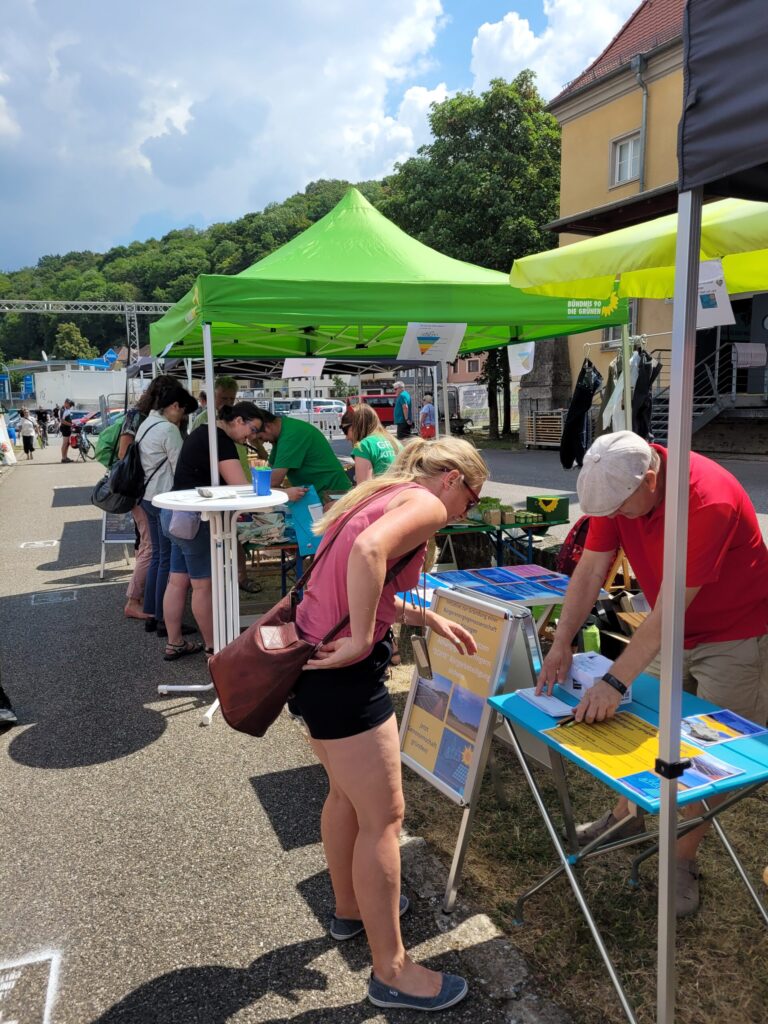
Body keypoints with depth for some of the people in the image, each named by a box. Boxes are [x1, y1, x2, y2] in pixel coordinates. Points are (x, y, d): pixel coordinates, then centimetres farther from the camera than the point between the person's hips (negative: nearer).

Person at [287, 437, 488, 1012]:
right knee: (383, 817, 5)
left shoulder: (385, 494, 17)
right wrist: (362, 640, -24)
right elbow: (369, 550, -32)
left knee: (347, 792, 27)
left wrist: (428, 619, 20)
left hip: (310, 656, 10)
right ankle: (391, 971, 21)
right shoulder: (425, 503, -10)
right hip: (342, 673, -10)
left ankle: (351, 908, 47)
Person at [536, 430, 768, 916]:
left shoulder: (709, 500, -36)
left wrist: (614, 682, -33)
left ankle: (683, 862, 17)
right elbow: (589, 570, -12)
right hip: (672, 631, 6)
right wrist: (562, 644, -18)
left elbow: (669, 610, -35)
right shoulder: (617, 489, -16)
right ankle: (626, 816, 35)